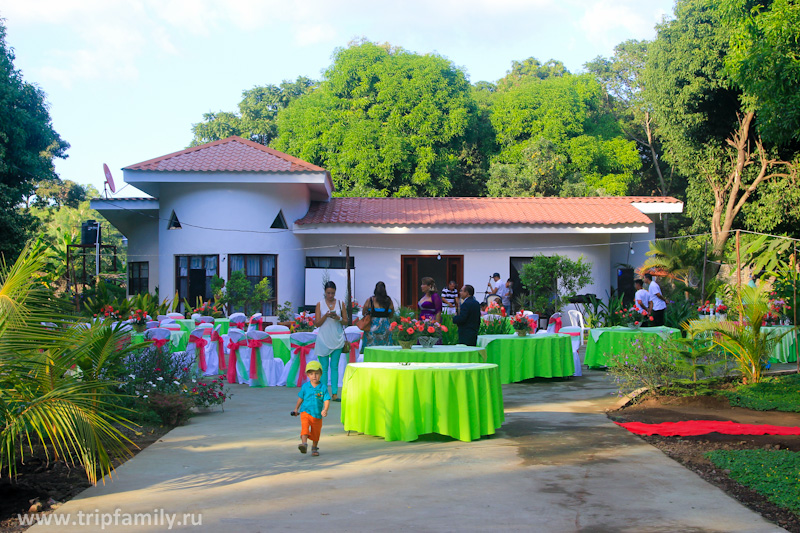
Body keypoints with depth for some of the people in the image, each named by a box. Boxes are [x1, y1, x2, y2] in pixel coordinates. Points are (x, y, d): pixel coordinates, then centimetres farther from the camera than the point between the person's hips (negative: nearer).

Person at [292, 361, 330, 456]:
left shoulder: (323, 388, -6)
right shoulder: (305, 386, -2)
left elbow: (327, 400, -11)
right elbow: (300, 398, 11)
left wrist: (325, 410, -28)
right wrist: (296, 409, 19)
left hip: (317, 414, 1)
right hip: (305, 412, -1)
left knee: (316, 433, 12)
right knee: (305, 426, -27)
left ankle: (314, 448, 32)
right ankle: (304, 443, -36)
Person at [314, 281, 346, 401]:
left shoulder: (340, 303, 7)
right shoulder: (320, 304, 3)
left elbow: (346, 321, 8)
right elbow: (317, 323, 1)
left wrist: (338, 318, -12)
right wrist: (326, 316, -15)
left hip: (337, 339, 1)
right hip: (324, 339, -1)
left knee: (334, 366, 0)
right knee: (324, 367, 0)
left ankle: (334, 393, 0)